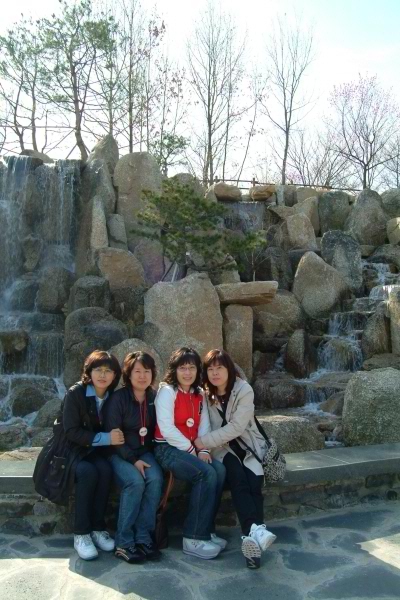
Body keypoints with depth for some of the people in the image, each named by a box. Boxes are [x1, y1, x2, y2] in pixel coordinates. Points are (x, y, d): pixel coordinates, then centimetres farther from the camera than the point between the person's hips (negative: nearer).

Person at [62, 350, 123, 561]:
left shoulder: (114, 397, -3)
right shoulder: (75, 393, -15)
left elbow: (116, 430, 3)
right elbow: (71, 432, -20)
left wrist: (114, 438, -21)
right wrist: (104, 438, -28)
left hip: (97, 450, 3)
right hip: (73, 448, -3)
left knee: (106, 470, -27)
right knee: (88, 472, -31)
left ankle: (97, 528, -13)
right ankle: (81, 533, -19)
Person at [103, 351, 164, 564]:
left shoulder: (155, 398, 4)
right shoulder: (118, 398, -10)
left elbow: (157, 430, 11)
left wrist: (146, 457, -5)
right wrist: (133, 460, -19)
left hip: (145, 452, 4)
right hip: (120, 454, -3)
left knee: (155, 479, -26)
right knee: (135, 482, -30)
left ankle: (143, 537, -16)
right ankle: (124, 541, -17)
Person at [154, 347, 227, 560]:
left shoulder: (199, 394, 12)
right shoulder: (167, 391, -9)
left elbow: (204, 425, 5)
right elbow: (166, 428, -17)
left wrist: (203, 449, -11)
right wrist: (191, 450, -14)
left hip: (190, 448, 6)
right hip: (168, 449, -6)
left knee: (219, 470, -19)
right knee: (207, 474, -26)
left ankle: (206, 530, -6)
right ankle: (193, 538, -17)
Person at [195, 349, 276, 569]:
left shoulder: (244, 390, -11)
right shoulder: (204, 393, -1)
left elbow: (236, 427, -18)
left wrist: (204, 442, -21)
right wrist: (206, 447, -22)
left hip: (247, 445, 0)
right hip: (221, 448, 0)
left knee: (254, 482, -28)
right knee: (238, 479, -29)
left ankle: (251, 535, -34)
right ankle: (256, 529, -43)